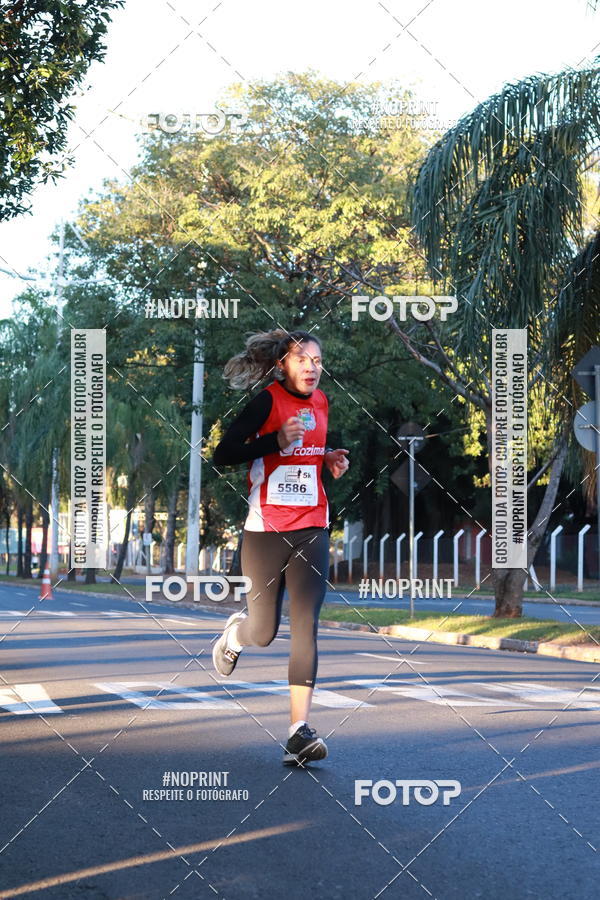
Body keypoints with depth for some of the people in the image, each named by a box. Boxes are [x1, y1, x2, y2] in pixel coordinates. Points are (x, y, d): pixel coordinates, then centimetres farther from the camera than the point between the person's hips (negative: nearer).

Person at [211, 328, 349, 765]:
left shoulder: (320, 402, 9)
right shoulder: (266, 402, -9)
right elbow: (222, 455, -14)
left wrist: (331, 460, 6)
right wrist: (277, 440, -25)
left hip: (312, 529, 4)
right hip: (266, 530, -4)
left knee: (306, 625, -9)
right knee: (264, 633, 6)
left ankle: (300, 730, -11)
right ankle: (234, 632, 44)